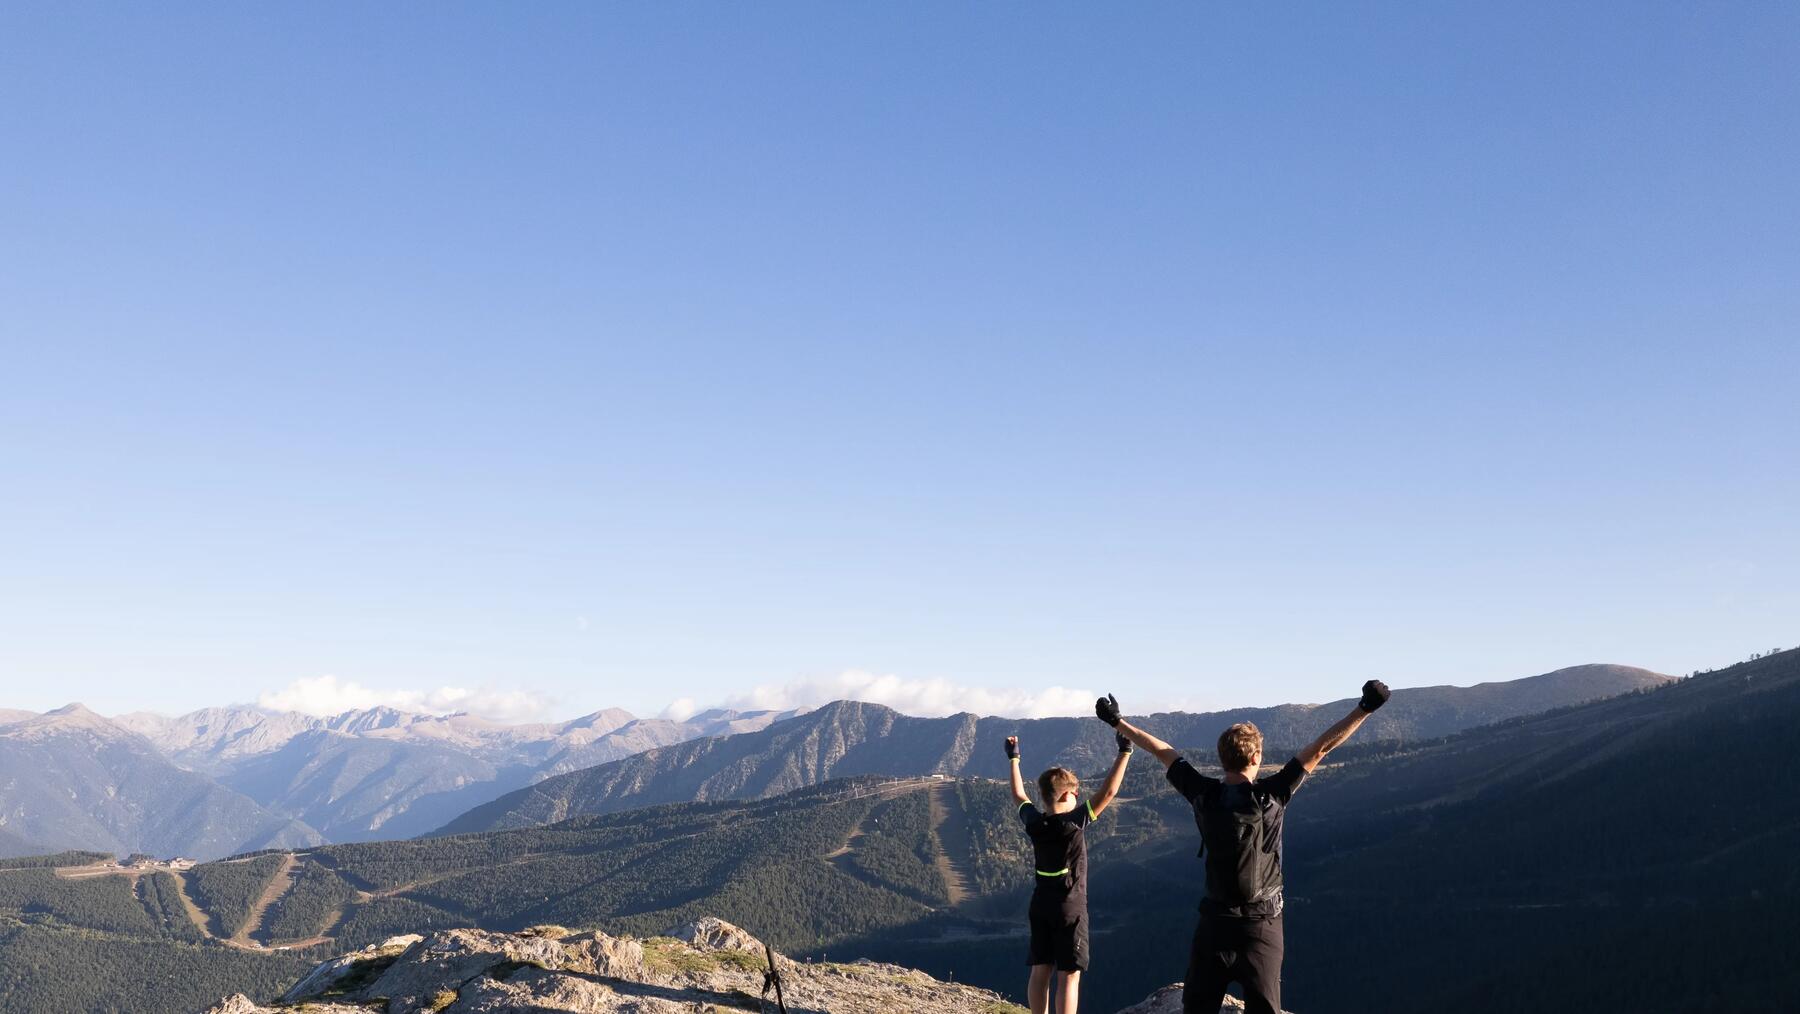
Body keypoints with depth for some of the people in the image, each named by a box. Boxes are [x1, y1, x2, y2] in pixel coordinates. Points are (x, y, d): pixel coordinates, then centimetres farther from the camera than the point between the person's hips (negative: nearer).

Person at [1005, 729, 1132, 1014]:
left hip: (1040, 906, 6)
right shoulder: (1073, 822, -17)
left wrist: (1013, 759, 30)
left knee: (1041, 971, 9)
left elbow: (1019, 796, 19)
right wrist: (1124, 752, -16)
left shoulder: (1034, 822, -1)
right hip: (1070, 909, -6)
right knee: (1069, 975, -2)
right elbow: (1108, 792, -19)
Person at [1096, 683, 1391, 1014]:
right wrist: (1365, 708, -12)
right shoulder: (1271, 795, -14)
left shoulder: (1204, 794, -8)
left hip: (1215, 921, 2)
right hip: (1262, 924, -2)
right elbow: (1321, 748, -14)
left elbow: (1163, 751, 3)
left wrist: (1117, 722, 13)